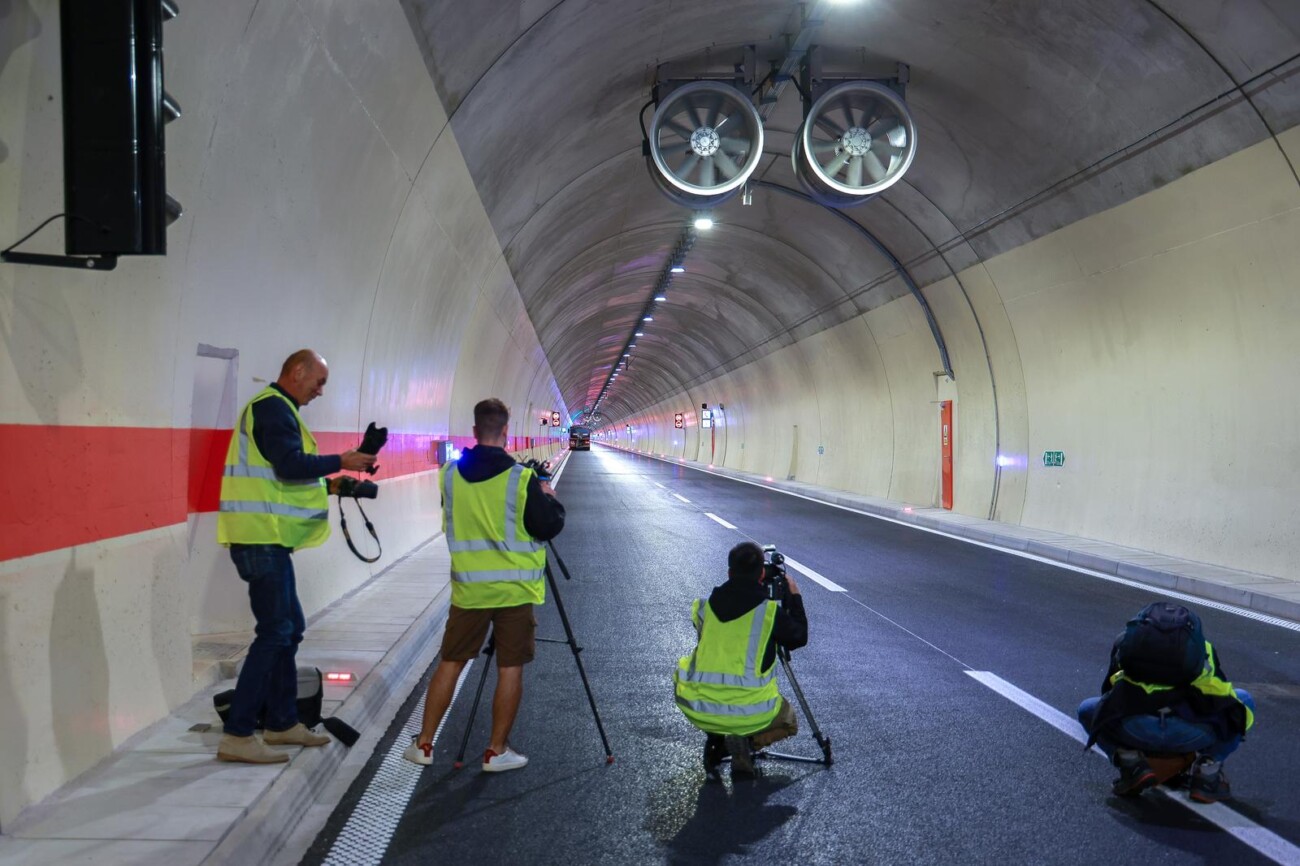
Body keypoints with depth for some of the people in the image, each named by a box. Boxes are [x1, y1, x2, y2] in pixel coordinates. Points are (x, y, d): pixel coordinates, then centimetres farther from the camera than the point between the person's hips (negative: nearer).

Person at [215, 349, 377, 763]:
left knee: (289, 628, 15)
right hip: (261, 537, -11)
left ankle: (281, 722, 25)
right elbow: (291, 466, -23)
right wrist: (340, 462, -13)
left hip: (266, 537, 11)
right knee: (275, 632, -9)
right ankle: (237, 736, -5)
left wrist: (328, 485, 14)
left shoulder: (273, 408, 21)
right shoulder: (273, 408, -11)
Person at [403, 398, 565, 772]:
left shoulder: (449, 474, -1)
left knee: (450, 663, 13)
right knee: (510, 668, 7)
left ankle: (423, 743, 20)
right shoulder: (521, 478, -14)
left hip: (468, 587, 4)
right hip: (515, 589, -3)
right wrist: (549, 499, 8)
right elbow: (549, 527, -9)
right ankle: (496, 751, 14)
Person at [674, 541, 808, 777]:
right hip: (750, 713, -2)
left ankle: (716, 740, 15)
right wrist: (794, 596, 20)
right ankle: (747, 740, -1)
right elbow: (798, 638, 8)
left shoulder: (704, 606, 1)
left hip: (696, 709, 3)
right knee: (787, 723, 29)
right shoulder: (770, 610, -8)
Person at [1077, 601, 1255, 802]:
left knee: (1087, 710, 34)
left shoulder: (1125, 639, 33)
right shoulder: (1201, 643, 33)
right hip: (1191, 734, 0)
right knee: (1244, 700, 31)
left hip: (1134, 729, 0)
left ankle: (1131, 763, 8)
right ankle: (1207, 771, 13)